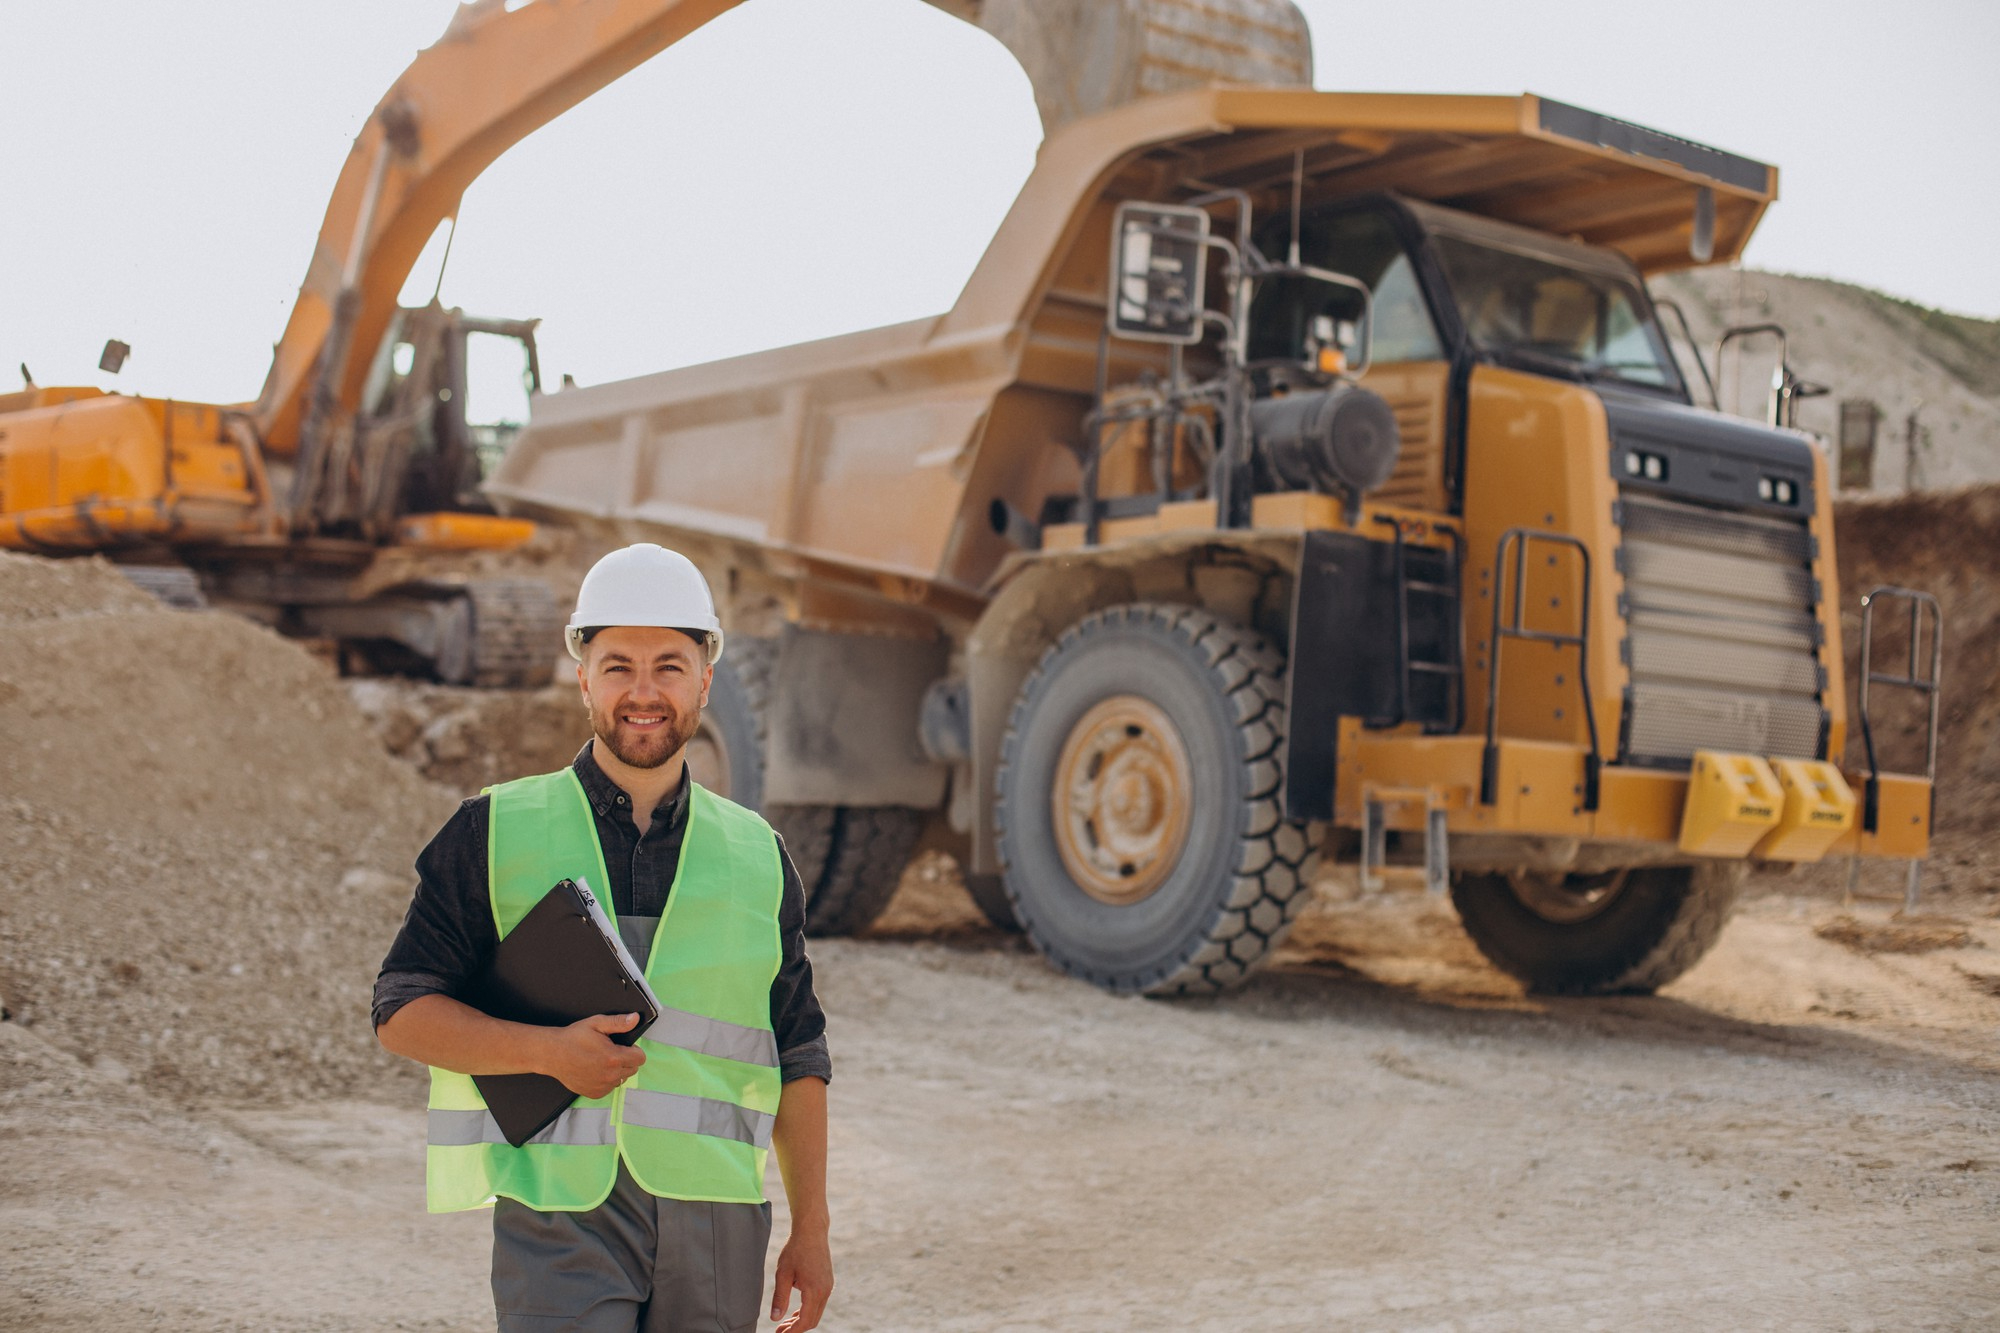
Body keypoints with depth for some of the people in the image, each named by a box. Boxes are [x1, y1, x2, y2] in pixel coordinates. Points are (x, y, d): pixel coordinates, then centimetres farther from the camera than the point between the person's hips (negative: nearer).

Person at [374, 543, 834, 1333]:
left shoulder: (758, 858, 11)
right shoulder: (496, 833, 4)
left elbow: (798, 1059, 14)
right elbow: (401, 1010, 1)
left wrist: (811, 1229, 11)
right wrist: (549, 1051, -14)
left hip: (717, 1221, 3)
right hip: (562, 1211, -3)